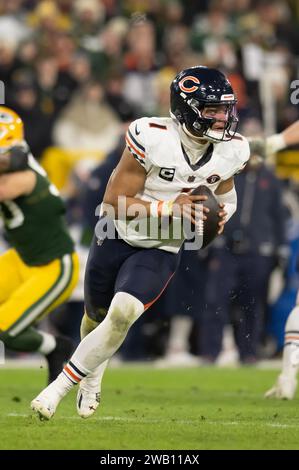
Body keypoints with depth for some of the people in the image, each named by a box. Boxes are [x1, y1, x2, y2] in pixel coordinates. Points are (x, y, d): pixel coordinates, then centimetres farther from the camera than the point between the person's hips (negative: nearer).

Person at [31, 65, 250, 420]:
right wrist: (169, 209, -34)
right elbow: (114, 203, -24)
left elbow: (224, 187, 15)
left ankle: (59, 388, -11)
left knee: (122, 314, -23)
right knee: (97, 317, 17)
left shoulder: (231, 150, -11)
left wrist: (221, 214, -7)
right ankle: (92, 376, 52)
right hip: (117, 238, -2)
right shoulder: (153, 139, -27)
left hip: (163, 250, 2)